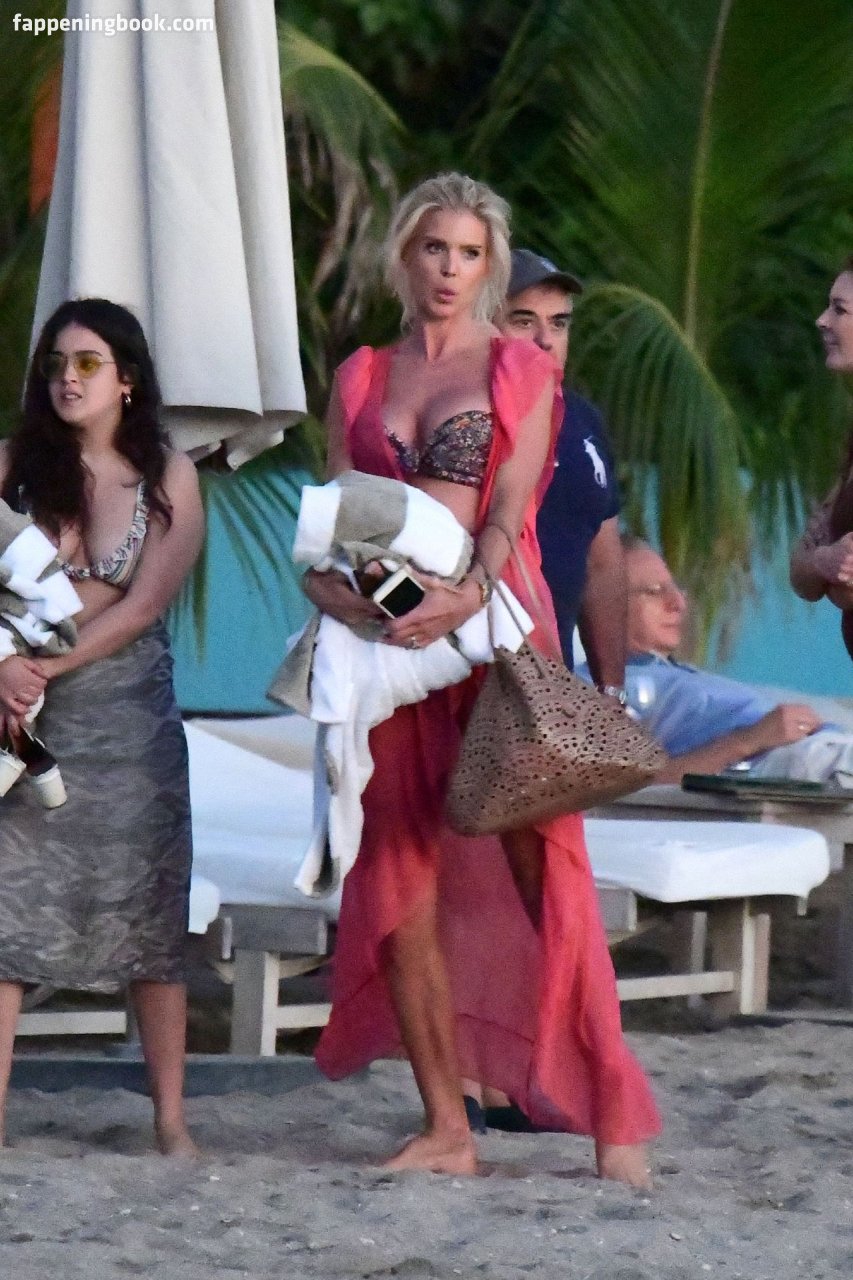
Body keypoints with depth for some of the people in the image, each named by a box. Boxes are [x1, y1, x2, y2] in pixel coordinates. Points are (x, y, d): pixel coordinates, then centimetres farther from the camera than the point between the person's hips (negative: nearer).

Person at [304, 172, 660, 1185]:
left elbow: (509, 508, -7)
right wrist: (329, 578, -13)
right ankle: (446, 1128, 5)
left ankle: (613, 1113, -7)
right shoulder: (360, 378, 15)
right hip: (387, 633, 4)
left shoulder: (522, 372, 6)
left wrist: (468, 593, -25)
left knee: (539, 861, -9)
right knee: (400, 873, 0)